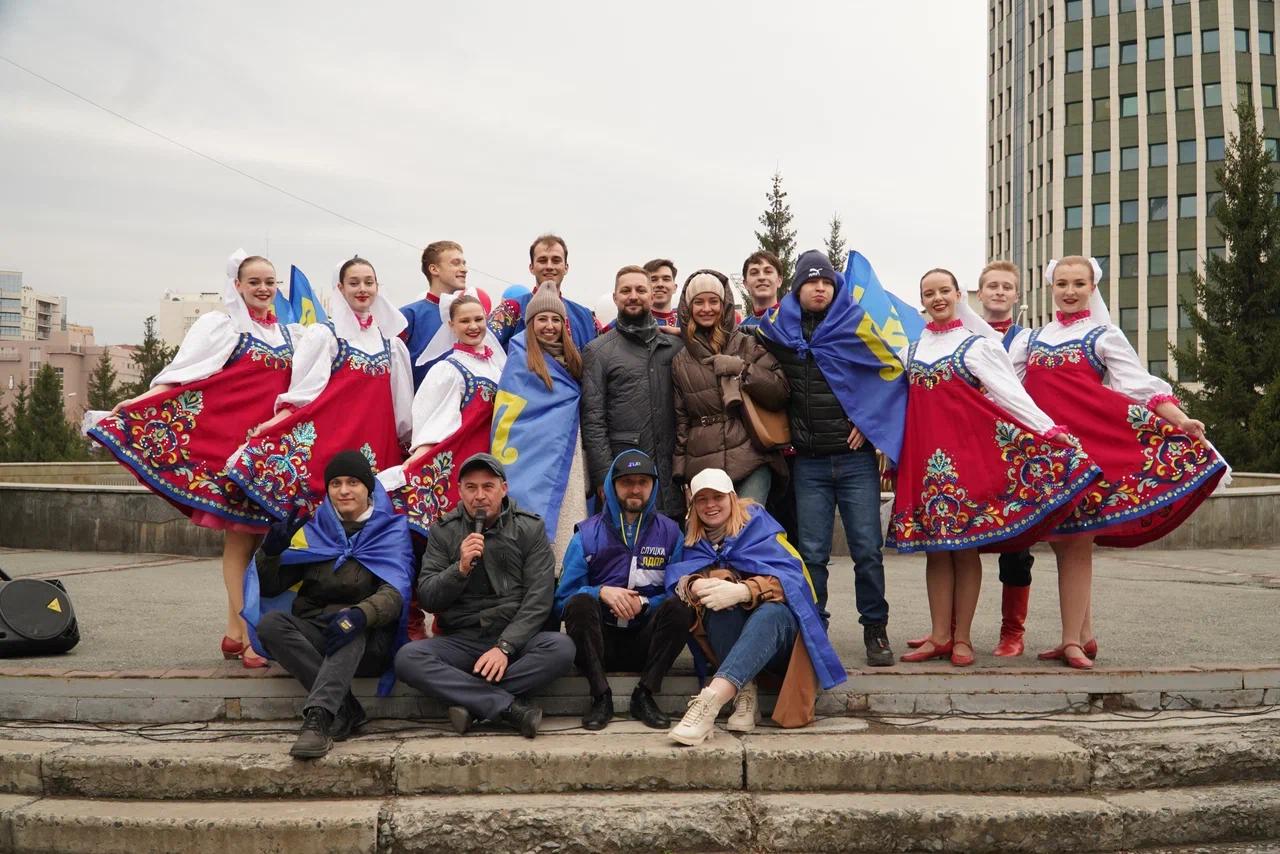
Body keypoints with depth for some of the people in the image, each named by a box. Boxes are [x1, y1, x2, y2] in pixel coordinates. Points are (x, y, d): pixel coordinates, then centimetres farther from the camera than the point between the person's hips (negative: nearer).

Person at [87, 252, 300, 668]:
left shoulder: (290, 334, 17)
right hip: (232, 440, -5)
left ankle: (240, 628, 9)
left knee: (267, 533, 2)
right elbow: (182, 372, -6)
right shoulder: (220, 325, 3)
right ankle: (242, 630, -5)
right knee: (240, 534, -6)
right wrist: (140, 402, -18)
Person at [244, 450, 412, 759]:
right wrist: (271, 551, -11)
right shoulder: (314, 530, 16)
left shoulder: (391, 531, 6)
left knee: (351, 621, -36)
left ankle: (318, 717, -50)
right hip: (312, 634, 3)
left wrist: (360, 614, -33)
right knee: (269, 623, -27)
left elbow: (395, 593, -11)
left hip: (366, 642, -3)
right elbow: (270, 588, 12)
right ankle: (346, 710, -32)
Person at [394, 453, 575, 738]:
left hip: (516, 638, -1)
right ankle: (508, 706, -28)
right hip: (460, 639, 1)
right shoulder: (443, 532, 7)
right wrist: (461, 568, -17)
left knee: (561, 648, -31)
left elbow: (538, 599, -5)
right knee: (407, 658, -28)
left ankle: (469, 700, -25)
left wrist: (505, 647, -18)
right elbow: (428, 599, 1)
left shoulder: (530, 528, 3)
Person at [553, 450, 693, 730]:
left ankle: (645, 695, -19)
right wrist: (602, 592, -21)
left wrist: (643, 603, -18)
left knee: (679, 606, -27)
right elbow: (563, 601, -3)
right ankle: (600, 696, -22)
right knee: (580, 602, -30)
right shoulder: (588, 534, 3)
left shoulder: (669, 532, 6)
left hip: (646, 643, 1)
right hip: (600, 641, -1)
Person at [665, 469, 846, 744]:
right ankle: (744, 693, -37)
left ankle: (709, 701, -56)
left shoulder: (758, 525, 0)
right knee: (719, 604, -29)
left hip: (778, 628, -3)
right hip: (728, 634, 3)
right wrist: (695, 586, -30)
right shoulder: (695, 541, 12)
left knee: (771, 612, -37)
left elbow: (789, 576, -15)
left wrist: (742, 591, -33)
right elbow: (678, 578, -6)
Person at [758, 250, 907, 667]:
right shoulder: (776, 331, 7)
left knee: (867, 550, 0)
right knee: (811, 553, 4)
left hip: (856, 458, -2)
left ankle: (875, 629, 11)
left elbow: (893, 372, 2)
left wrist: (870, 422, -4)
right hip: (807, 463, 2)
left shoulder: (855, 324, 1)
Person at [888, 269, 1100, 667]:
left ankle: (962, 638, 6)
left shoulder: (977, 345, 1)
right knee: (935, 546, 4)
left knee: (966, 545, -1)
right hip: (925, 455, 4)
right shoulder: (910, 351, 15)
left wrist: (1047, 428, -18)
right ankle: (940, 636, 10)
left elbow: (1009, 392, -8)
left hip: (969, 450, -4)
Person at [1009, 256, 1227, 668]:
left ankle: (1071, 640, -3)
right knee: (1060, 542, 6)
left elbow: (1140, 384, -3)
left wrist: (1179, 420, -16)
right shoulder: (1029, 339, 18)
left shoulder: (1104, 336, 6)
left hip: (1087, 444, -4)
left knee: (1076, 543, -7)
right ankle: (1084, 635, 16)